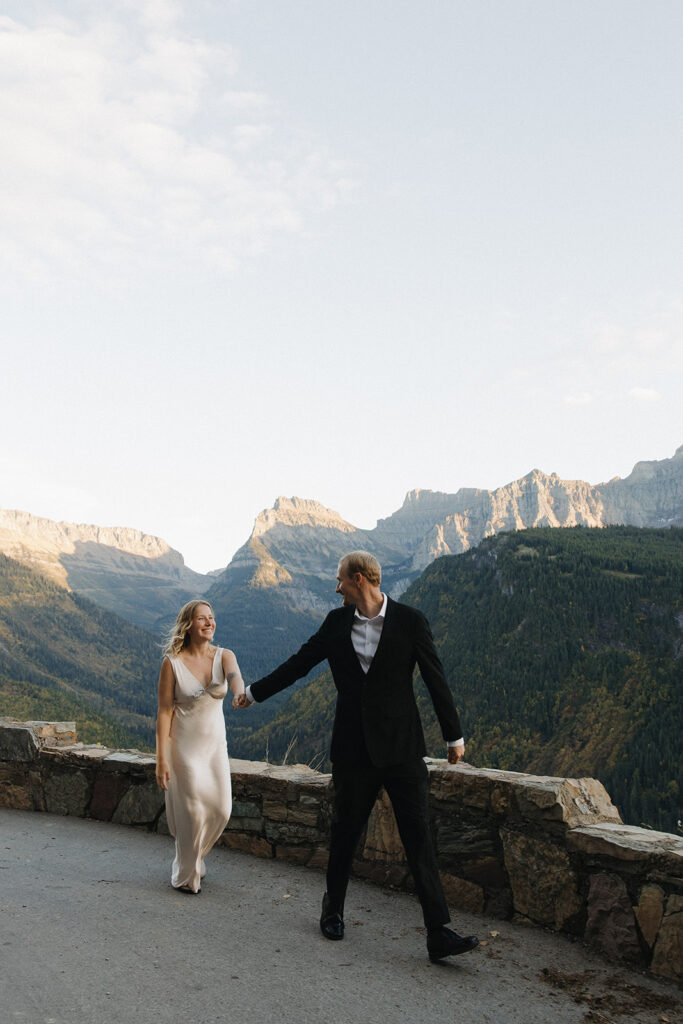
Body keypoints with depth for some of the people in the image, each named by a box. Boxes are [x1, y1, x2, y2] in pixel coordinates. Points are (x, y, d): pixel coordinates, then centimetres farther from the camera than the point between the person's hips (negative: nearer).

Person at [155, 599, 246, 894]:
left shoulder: (224, 657, -4)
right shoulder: (172, 662, -13)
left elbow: (235, 677, -27)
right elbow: (164, 711, -12)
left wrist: (240, 693, -52)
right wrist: (161, 759, -15)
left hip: (215, 744, 4)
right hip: (183, 745, -4)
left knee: (221, 809, 6)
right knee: (192, 811, -1)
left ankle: (192, 855, 36)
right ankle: (187, 877, 22)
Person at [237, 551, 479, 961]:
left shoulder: (410, 620, -5)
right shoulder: (337, 622, 5)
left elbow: (435, 678, 0)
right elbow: (300, 662, 16)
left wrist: (454, 735, 5)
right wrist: (255, 692, 22)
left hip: (402, 746, -3)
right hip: (354, 748, 3)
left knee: (418, 836, -5)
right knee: (345, 832, 13)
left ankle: (439, 932, -2)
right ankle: (333, 908, 34)